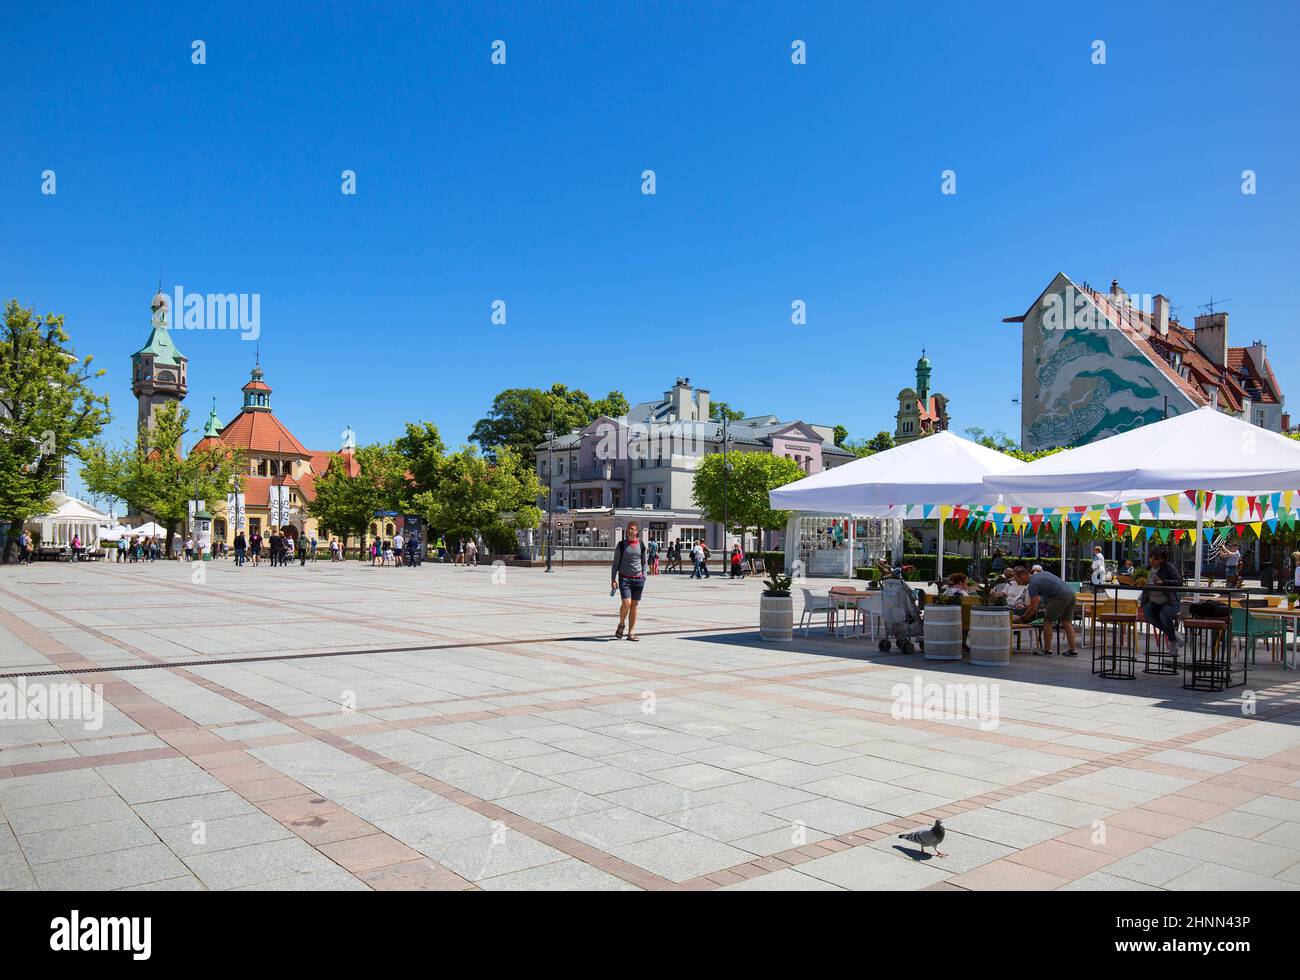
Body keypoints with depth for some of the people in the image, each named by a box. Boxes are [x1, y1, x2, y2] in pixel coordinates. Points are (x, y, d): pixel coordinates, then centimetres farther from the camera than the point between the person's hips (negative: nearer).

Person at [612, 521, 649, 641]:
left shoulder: (642, 545, 5)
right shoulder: (621, 545, 1)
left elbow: (645, 562, 17)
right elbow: (615, 563, 5)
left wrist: (644, 575, 4)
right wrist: (613, 579, 0)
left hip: (638, 579, 2)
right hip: (624, 578, -2)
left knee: (634, 605, 4)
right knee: (626, 603, -16)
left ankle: (631, 633, 11)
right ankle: (621, 624, 12)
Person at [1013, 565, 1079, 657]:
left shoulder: (1033, 584, -6)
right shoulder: (1039, 574, 21)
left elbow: (1033, 608, -6)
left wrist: (1022, 618, 6)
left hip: (1061, 597, -9)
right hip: (1071, 593, 9)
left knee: (1048, 621, 3)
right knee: (1067, 623, 16)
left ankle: (1047, 650, 8)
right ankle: (1072, 650, 15)